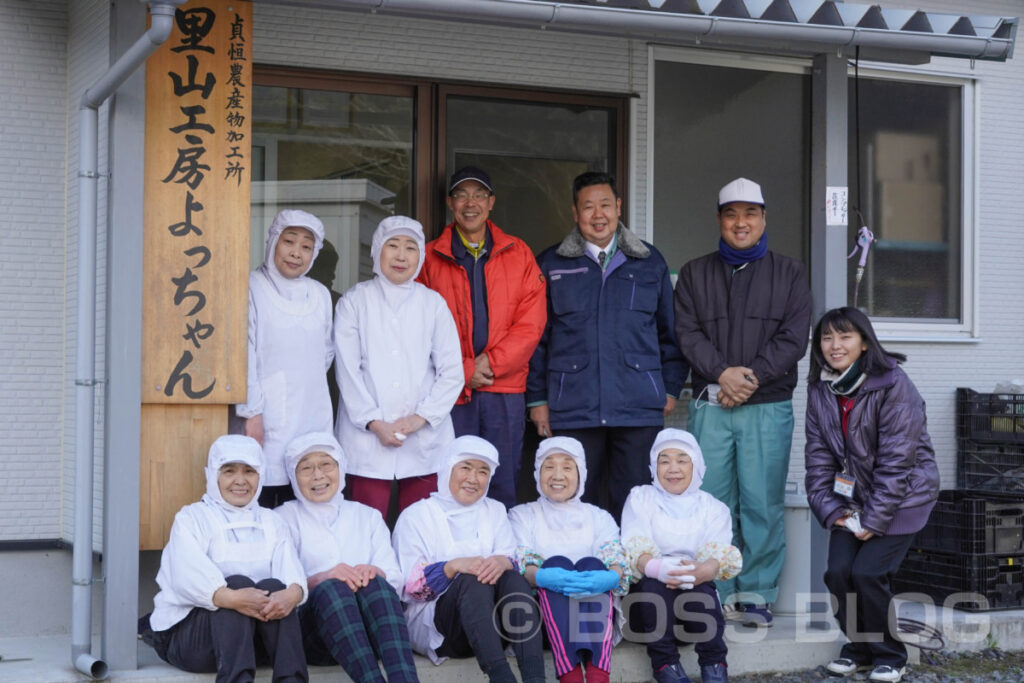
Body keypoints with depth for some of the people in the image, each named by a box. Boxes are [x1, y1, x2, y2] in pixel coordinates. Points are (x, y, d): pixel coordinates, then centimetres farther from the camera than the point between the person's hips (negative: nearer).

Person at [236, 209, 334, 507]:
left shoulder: (320, 294, 14)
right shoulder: (252, 288, -2)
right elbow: (244, 354, -7)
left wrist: (306, 382, 14)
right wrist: (251, 412, -10)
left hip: (313, 415, 5)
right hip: (267, 420, -5)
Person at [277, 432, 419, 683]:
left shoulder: (368, 516, 25)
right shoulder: (284, 518, 18)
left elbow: (396, 580, 11)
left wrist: (374, 573, -14)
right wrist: (320, 579, -20)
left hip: (369, 626, 2)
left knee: (375, 584, -32)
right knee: (331, 589, -35)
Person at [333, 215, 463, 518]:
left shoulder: (433, 304, 10)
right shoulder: (355, 301, 7)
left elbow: (452, 373, 6)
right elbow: (347, 370, 1)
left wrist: (420, 418, -5)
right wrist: (374, 423, -7)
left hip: (424, 439, 1)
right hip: (367, 437, -1)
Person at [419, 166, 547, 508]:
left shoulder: (518, 254, 10)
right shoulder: (430, 258, 6)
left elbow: (532, 321, 3)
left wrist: (492, 362, -8)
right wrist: (463, 371, -8)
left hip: (505, 390, 1)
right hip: (452, 391, -1)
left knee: (503, 486, 4)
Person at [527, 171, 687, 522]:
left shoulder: (649, 263, 13)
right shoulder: (551, 265, 9)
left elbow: (669, 331, 17)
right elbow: (537, 337, 9)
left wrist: (671, 388, 10)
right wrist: (537, 398, 5)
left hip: (639, 411, 1)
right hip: (572, 411, 0)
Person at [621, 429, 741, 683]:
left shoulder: (713, 507, 14)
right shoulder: (640, 498, 12)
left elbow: (719, 553, -5)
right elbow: (634, 550, -6)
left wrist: (703, 571, -32)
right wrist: (657, 568, -31)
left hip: (696, 588, 0)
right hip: (649, 595, 0)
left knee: (701, 592, -32)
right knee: (653, 582, -33)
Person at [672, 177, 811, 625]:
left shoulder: (789, 274, 11)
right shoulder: (694, 274, 15)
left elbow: (793, 338, 1)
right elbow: (686, 333, 4)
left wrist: (752, 377, -10)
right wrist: (722, 373, -12)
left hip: (769, 406, -1)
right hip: (710, 405, 1)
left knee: (763, 503, -3)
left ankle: (756, 594, 6)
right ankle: (715, 594, 6)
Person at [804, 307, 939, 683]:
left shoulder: (894, 386, -19)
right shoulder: (820, 389, -1)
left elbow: (897, 460, -20)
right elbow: (818, 454, 2)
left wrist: (874, 520, -19)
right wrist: (830, 509, -6)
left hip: (900, 497, -5)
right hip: (853, 497, 5)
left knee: (868, 573, -14)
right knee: (838, 571, -7)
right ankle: (859, 648, 15)